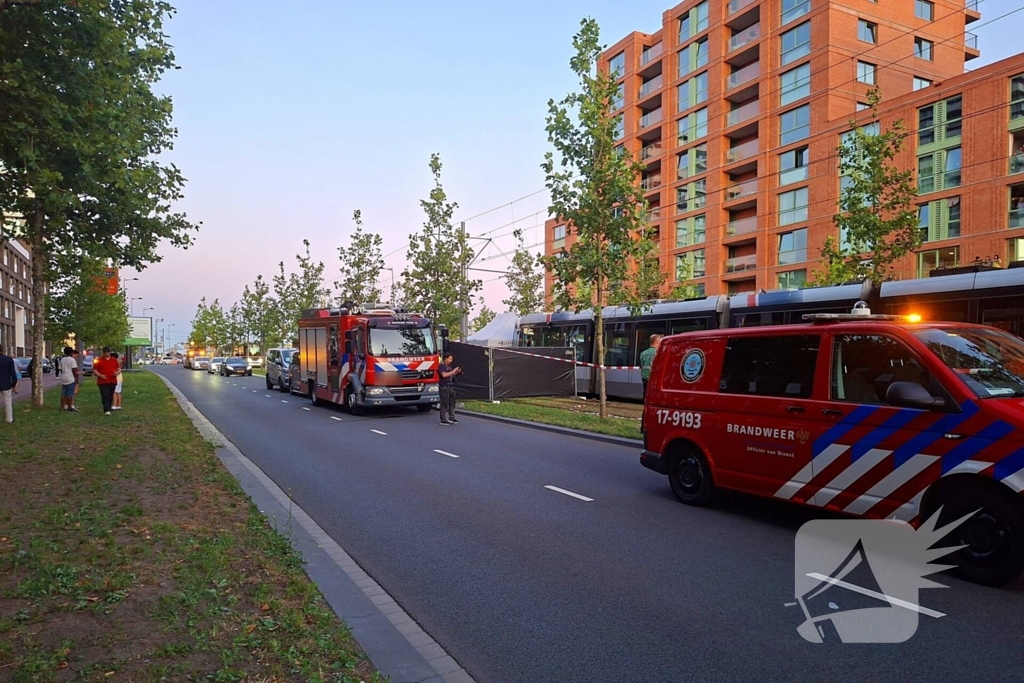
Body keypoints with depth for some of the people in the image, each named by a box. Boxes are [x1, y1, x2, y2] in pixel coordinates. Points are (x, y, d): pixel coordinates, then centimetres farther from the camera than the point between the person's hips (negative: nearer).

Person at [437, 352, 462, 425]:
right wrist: (453, 371, -18)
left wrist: (457, 372, 5)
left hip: (451, 387, 9)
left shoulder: (450, 366, 16)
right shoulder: (442, 366, -9)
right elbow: (444, 375, -23)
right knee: (445, 404, -7)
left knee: (452, 403, 11)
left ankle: (451, 418, 20)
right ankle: (443, 420, -3)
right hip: (444, 387, -9)